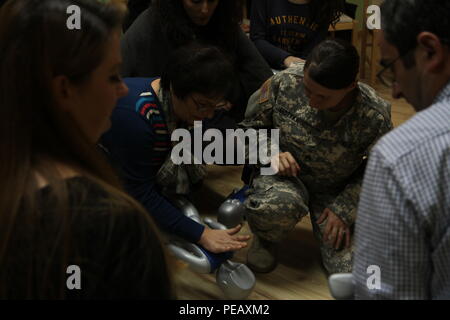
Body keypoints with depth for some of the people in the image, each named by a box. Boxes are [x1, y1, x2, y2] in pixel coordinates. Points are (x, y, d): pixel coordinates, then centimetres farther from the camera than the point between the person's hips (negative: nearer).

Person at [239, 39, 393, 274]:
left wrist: (343, 208, -14)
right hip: (283, 175, -1)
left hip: (335, 190, 1)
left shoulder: (374, 117, -24)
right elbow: (250, 126, -2)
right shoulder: (284, 82, -21)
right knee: (276, 206, -39)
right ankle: (266, 239, 1)